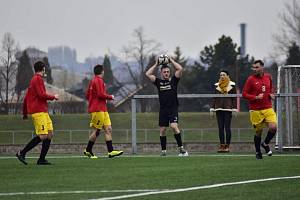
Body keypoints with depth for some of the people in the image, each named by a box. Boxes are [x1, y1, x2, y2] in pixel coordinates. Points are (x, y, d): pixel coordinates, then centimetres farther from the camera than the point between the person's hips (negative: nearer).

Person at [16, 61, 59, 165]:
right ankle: (22, 153, -10)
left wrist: (25, 113, 28)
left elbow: (26, 98, 23)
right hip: (39, 111, -10)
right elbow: (41, 94, -18)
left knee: (50, 134, 3)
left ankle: (42, 159, 1)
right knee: (42, 136, -15)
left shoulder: (33, 80, 21)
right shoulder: (38, 79, -8)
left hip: (43, 112, 10)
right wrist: (53, 97, -3)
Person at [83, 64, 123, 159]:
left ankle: (110, 151, -3)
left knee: (108, 129, 2)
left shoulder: (92, 81, 17)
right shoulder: (99, 81, -11)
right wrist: (110, 97, -4)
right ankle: (88, 150, 6)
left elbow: (87, 95, 20)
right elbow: (101, 94, -20)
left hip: (102, 110, 10)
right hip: (98, 110, -10)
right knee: (96, 131, -4)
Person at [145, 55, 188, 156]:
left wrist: (171, 60, 5)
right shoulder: (158, 82, 11)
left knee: (174, 126, -19)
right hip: (163, 109, 3)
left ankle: (181, 148, -14)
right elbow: (148, 74, 4)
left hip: (173, 109, -3)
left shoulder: (173, 80, 6)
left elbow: (180, 69, -4)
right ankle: (163, 151, 13)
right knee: (162, 130, 4)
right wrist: (156, 64, 8)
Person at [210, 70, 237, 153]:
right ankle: (222, 145, 4)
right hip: (219, 109, 3)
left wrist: (234, 109, -4)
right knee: (220, 128, 2)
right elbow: (214, 98, 16)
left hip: (228, 109, -3)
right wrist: (212, 108, 9)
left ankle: (227, 146, -1)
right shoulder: (217, 86, 13)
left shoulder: (232, 85, 4)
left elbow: (234, 98, 3)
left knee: (227, 127, -5)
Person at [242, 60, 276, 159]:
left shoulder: (268, 77, 7)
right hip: (256, 110, -3)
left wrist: (271, 94, 4)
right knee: (258, 131, 3)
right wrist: (256, 97, -18)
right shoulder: (251, 79, -6)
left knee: (273, 127, -15)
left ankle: (265, 144, 13)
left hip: (268, 108, 3)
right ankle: (258, 152, 23)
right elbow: (244, 94, -5)